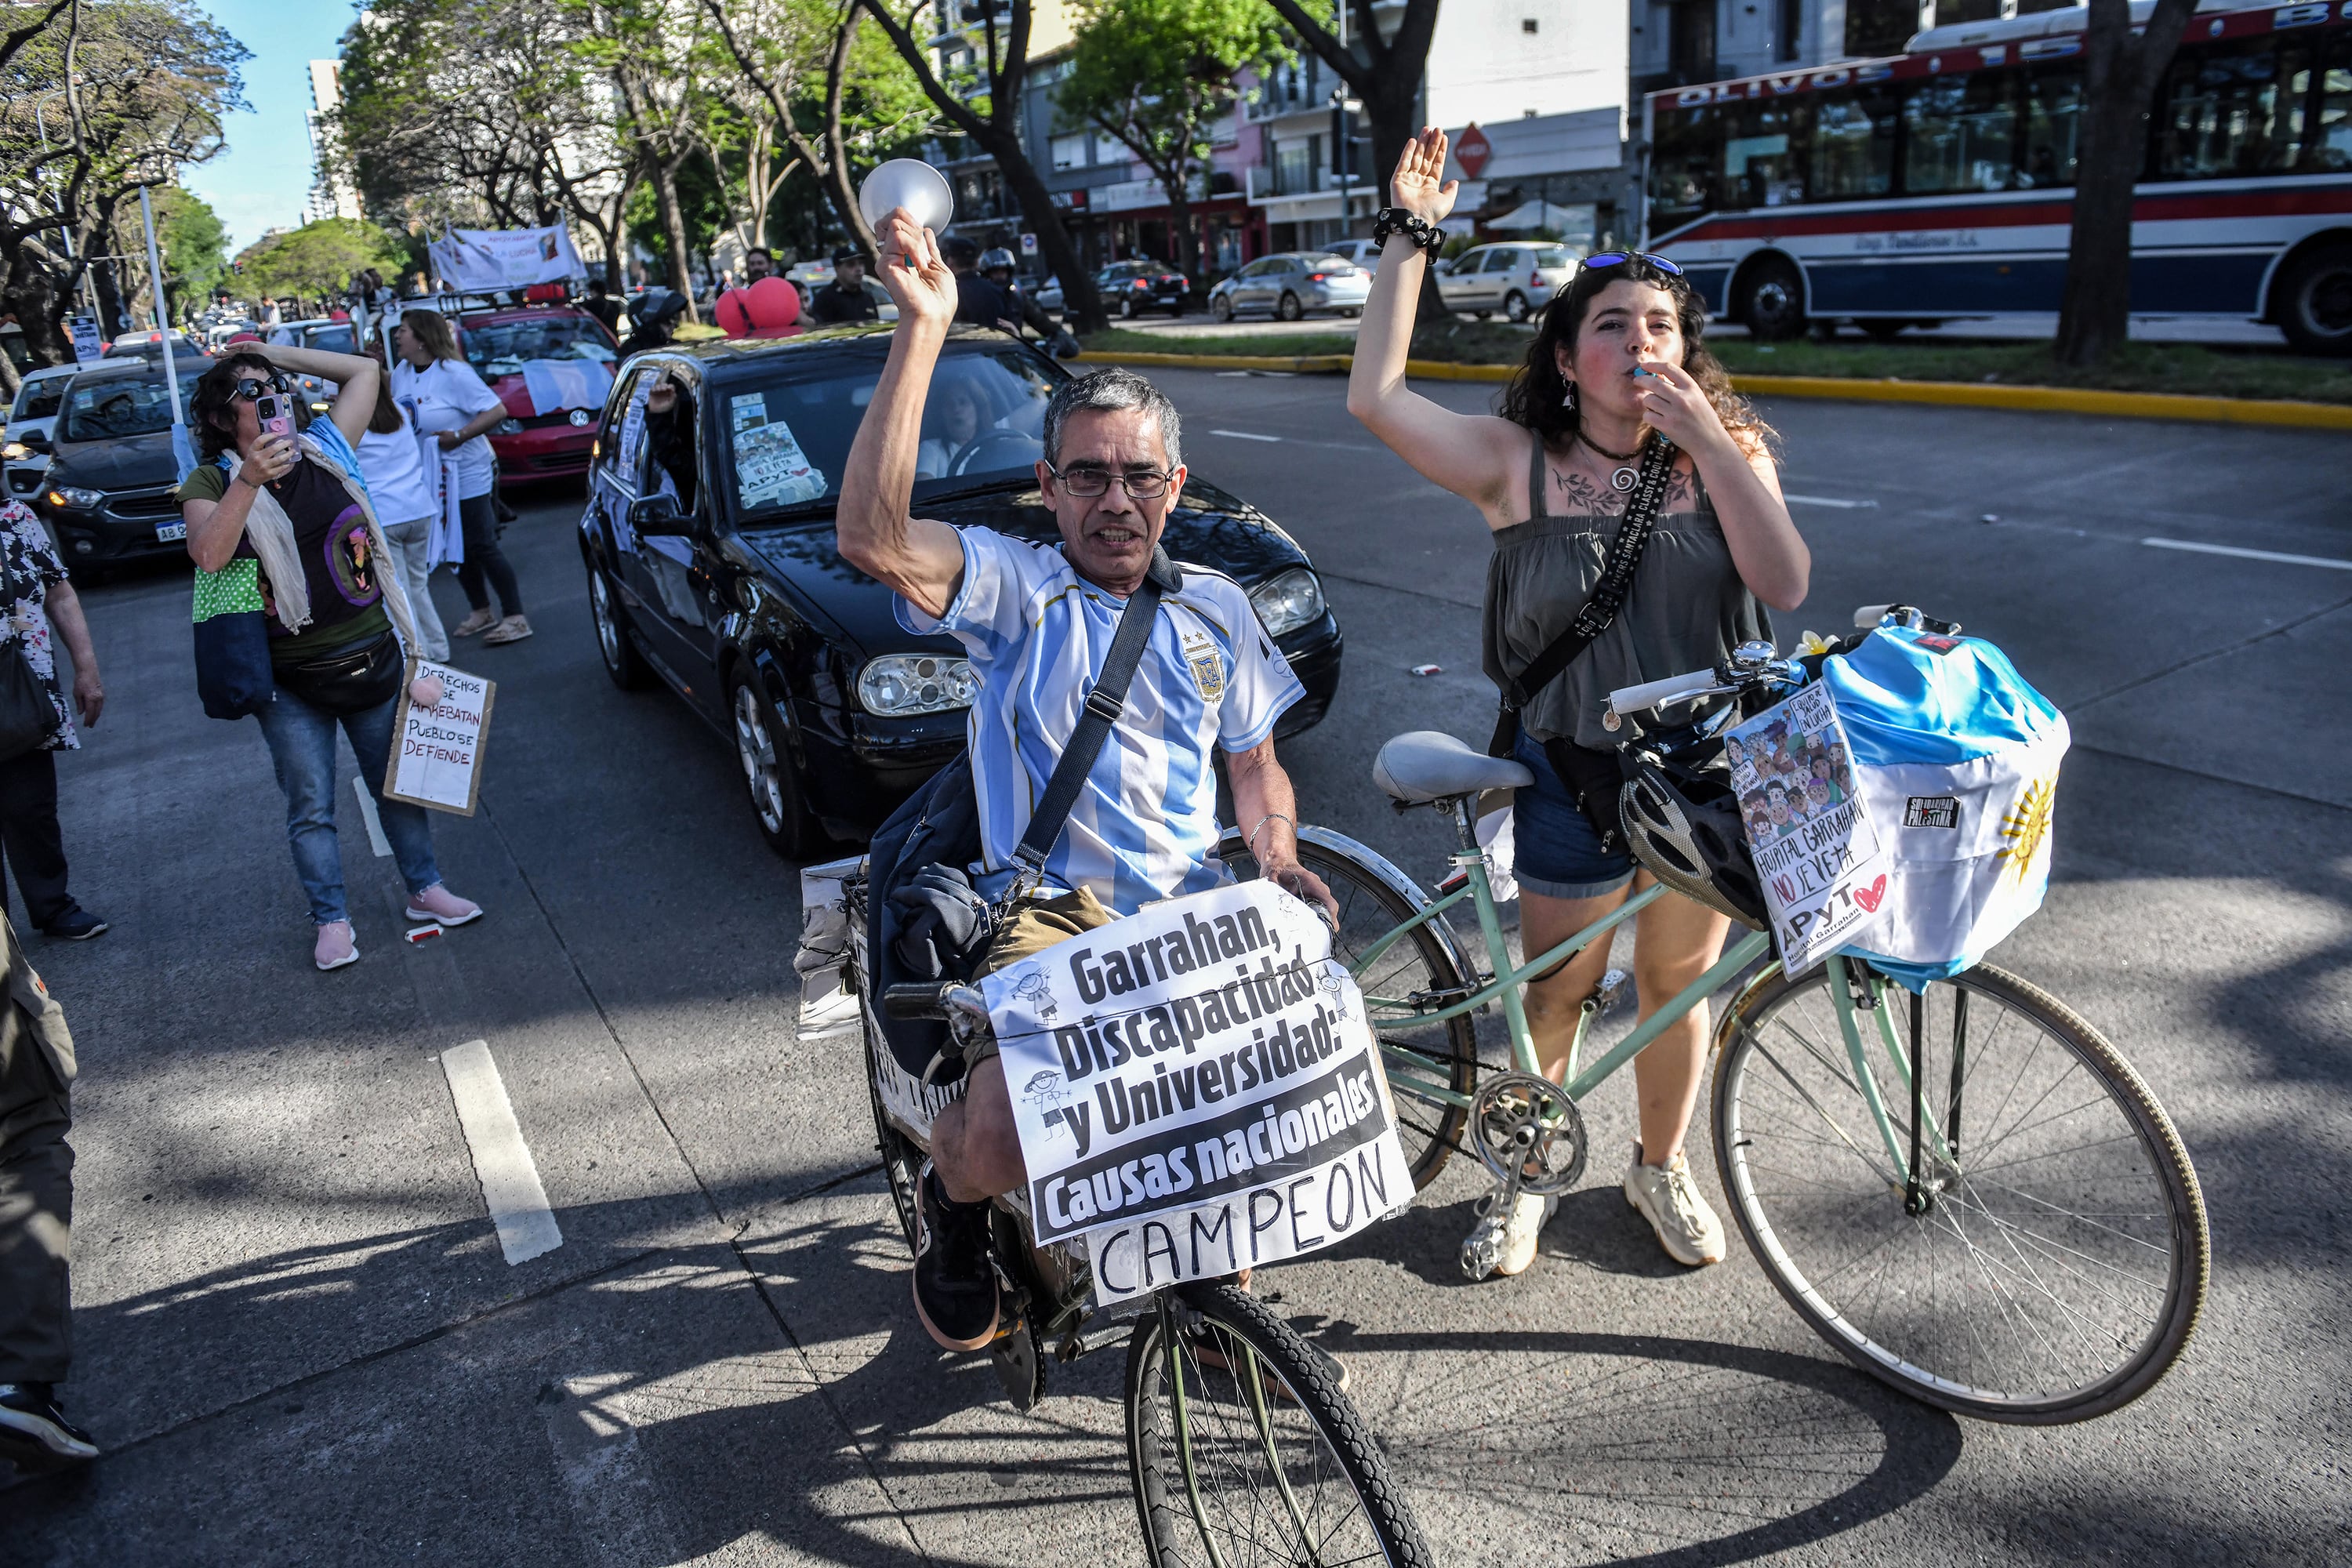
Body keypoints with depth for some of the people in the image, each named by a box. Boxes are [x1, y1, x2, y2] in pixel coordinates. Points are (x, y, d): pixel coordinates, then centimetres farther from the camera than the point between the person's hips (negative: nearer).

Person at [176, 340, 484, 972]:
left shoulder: (325, 449, 3)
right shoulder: (212, 481, -5)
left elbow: (364, 370, 8)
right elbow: (208, 555, -23)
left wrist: (274, 353, 6)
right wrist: (250, 481, -31)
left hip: (371, 658, 3)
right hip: (290, 681, -3)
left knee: (397, 783, 14)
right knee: (310, 807, 7)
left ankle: (425, 889, 29)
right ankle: (332, 921, 19)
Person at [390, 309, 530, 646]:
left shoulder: (454, 373, -16)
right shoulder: (400, 373, 7)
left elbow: (497, 410, -21)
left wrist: (459, 436, -25)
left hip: (467, 474, -8)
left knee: (482, 547, -7)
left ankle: (515, 618, -2)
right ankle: (481, 612, 25)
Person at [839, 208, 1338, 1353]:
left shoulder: (1215, 608, 14)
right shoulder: (1015, 587, -1)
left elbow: (1254, 763, 20)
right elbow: (868, 536, -20)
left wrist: (1280, 862, -2)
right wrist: (923, 325, -23)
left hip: (1194, 912, 5)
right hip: (1047, 916, -4)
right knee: (1004, 1142, -27)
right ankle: (951, 1204, 15)